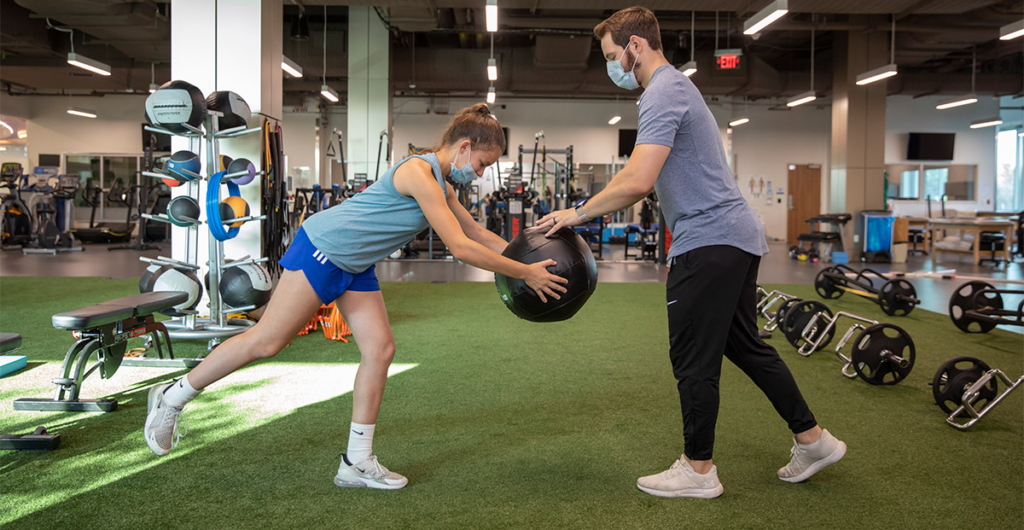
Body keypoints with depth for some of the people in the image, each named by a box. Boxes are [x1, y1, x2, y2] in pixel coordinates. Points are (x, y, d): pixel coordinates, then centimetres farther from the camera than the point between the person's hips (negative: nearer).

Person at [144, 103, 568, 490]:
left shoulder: (441, 184, 11)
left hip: (354, 265, 10)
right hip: (322, 247, -10)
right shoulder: (419, 172, -21)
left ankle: (357, 462, 8)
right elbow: (460, 248, -24)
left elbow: (476, 234, 18)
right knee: (266, 341, -4)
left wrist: (528, 256, 12)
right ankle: (173, 397, 15)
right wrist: (525, 273, -19)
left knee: (380, 349, 2)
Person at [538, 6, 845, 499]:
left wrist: (579, 213, -13)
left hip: (708, 242, -11)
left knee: (694, 361, 0)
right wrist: (586, 208, 22)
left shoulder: (664, 92, -14)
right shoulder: (673, 87, 20)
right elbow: (641, 175, 25)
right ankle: (813, 439, 27)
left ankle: (698, 470, 13)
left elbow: (637, 182, -25)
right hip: (736, 236, 11)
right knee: (746, 346, 18)